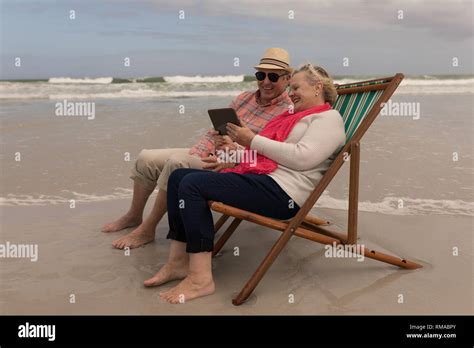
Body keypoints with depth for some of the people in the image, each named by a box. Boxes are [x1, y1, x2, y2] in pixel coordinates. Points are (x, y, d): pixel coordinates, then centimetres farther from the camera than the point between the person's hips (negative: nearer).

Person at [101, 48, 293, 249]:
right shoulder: (244, 98, 14)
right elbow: (214, 132, 12)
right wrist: (196, 154, -5)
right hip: (209, 155, 8)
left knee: (177, 163, -30)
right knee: (146, 159, -1)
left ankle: (147, 230, -12)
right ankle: (134, 216, 21)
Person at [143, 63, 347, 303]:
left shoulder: (329, 118, 1)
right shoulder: (293, 117, 29)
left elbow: (303, 158, -16)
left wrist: (252, 140, -11)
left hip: (282, 193, -10)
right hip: (259, 178, 10)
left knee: (193, 184, -24)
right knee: (179, 177, 1)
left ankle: (201, 278, -22)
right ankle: (179, 262, -1)